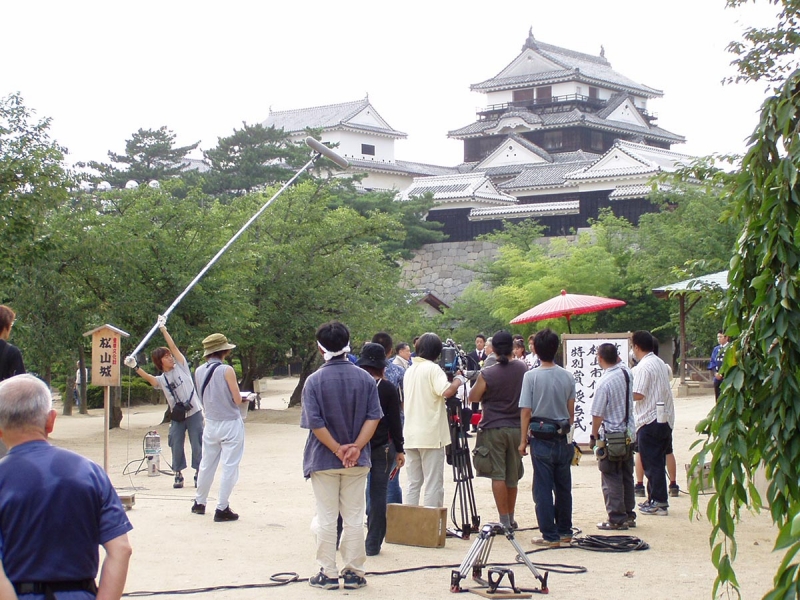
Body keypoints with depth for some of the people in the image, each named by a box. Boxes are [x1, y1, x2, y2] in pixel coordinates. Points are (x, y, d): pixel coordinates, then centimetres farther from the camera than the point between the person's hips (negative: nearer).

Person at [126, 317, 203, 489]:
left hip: (194, 413, -2)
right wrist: (136, 367, -30)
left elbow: (173, 346, -3)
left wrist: (163, 328, -3)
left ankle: (198, 473, 10)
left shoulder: (181, 367, 3)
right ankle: (178, 475, 13)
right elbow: (148, 378, -14)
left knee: (197, 445, 1)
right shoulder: (161, 380, 6)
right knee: (176, 446, 2)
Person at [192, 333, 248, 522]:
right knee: (229, 467, 1)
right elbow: (237, 400, -13)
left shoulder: (199, 372, 0)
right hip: (230, 424, -5)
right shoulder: (226, 370, -16)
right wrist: (243, 399, 8)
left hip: (210, 424, 6)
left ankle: (199, 503, 29)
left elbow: (202, 399, 10)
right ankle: (222, 509, 1)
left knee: (206, 465, 18)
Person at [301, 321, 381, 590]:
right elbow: (373, 416, -7)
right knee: (354, 518, 9)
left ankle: (328, 573, 9)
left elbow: (315, 422, -15)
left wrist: (337, 449, -11)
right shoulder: (365, 378, 0)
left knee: (326, 518, 5)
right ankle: (353, 572, 12)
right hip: (357, 461, 2)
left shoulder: (314, 380, -9)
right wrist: (356, 447, -11)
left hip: (323, 460, -2)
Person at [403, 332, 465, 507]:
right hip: (431, 435, -7)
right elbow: (447, 391, -24)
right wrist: (458, 379, -6)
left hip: (411, 435, 7)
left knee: (413, 483, 10)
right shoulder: (433, 369, -10)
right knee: (433, 485, -3)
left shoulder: (410, 370, 14)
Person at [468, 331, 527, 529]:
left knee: (498, 475, -2)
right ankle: (510, 519, 22)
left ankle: (504, 521, -5)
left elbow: (473, 398, 0)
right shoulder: (523, 369, -1)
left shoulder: (487, 375, -14)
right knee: (512, 477, 13)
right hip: (516, 428, 4)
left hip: (493, 429, -4)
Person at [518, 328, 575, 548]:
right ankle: (565, 532, 20)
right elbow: (571, 410, 7)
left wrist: (523, 440, -2)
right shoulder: (567, 376, 0)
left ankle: (550, 536, 2)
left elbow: (526, 411, -9)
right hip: (563, 438, 4)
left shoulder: (531, 376, -10)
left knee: (543, 488, 1)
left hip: (541, 439, -4)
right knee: (563, 486, 13)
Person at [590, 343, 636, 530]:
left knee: (611, 479, 0)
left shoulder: (604, 382, -19)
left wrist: (594, 435, -2)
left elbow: (598, 413, -17)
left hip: (611, 435, -7)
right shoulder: (627, 374, 0)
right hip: (628, 433, 7)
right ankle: (629, 515, 22)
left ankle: (616, 518, 1)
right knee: (627, 476, 16)